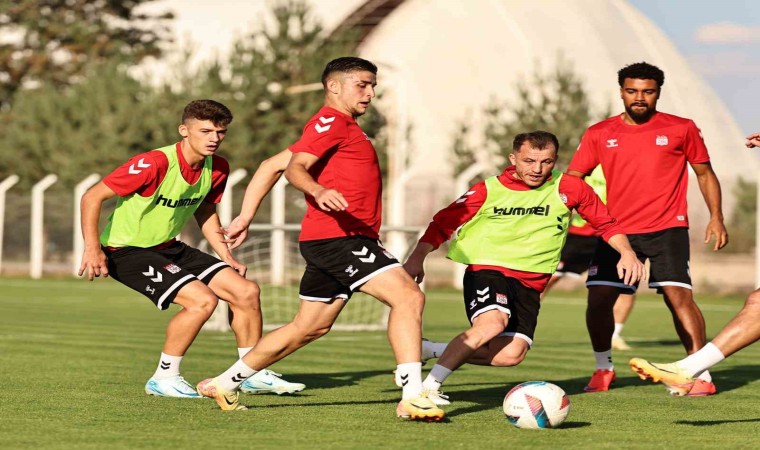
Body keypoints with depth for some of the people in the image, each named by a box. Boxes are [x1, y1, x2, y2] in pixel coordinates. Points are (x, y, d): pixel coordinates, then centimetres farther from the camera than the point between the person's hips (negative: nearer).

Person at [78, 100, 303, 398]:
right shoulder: (155, 164, -26)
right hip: (126, 251, -8)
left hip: (169, 248, 8)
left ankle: (253, 374, 16)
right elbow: (93, 197, -21)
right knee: (202, 300, -25)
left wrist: (227, 258, 10)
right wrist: (92, 248, -27)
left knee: (246, 292, 0)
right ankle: (164, 379, -10)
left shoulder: (217, 168, -2)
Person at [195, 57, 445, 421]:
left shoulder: (345, 126, 24)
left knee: (310, 327, 16)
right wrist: (319, 192, -39)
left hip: (349, 238, 11)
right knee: (408, 296, -20)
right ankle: (412, 397, -26)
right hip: (338, 237, -11)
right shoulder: (332, 121, -6)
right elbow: (295, 168, -20)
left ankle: (225, 384, 23)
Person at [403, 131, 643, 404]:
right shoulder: (489, 191, -3)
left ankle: (430, 351, 2)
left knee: (510, 355, -15)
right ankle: (428, 387, -25)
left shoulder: (568, 189, 2)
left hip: (530, 283, 4)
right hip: (487, 269, -4)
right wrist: (418, 257, -9)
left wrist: (626, 253, -3)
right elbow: (443, 223, 2)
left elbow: (605, 223, 12)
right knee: (492, 322, -34)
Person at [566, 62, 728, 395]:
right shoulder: (599, 135, 7)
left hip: (667, 229, -2)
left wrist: (716, 218, 2)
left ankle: (702, 374, -11)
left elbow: (705, 174, 12)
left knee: (678, 295, -16)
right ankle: (603, 368, 17)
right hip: (616, 230, 2)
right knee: (599, 297, -5)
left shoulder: (681, 129, 4)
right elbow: (571, 179, 7)